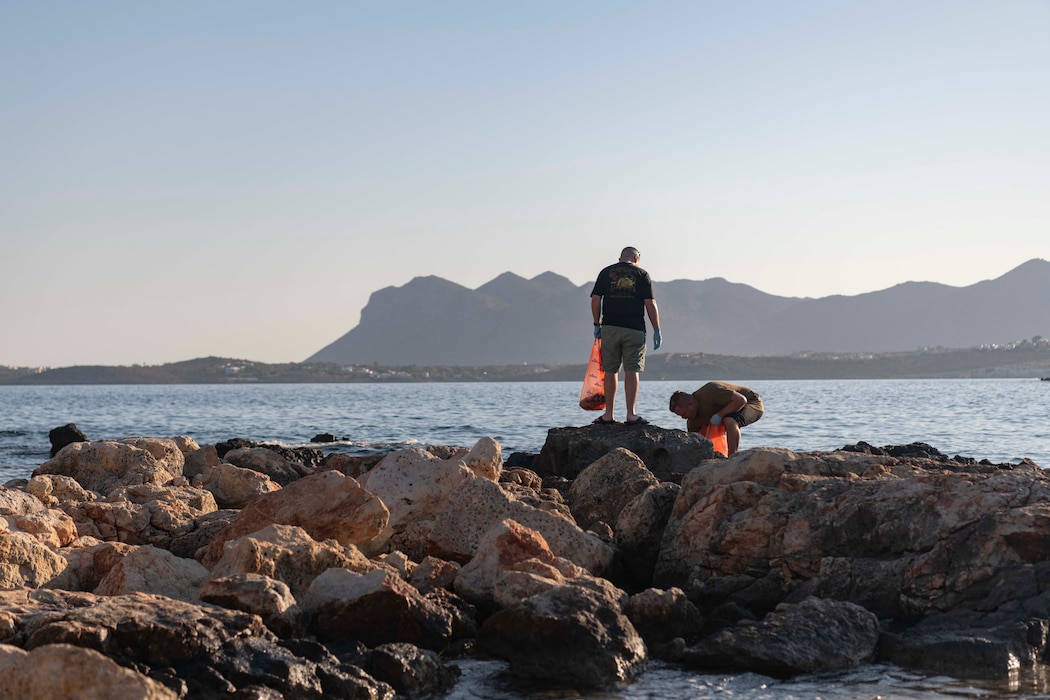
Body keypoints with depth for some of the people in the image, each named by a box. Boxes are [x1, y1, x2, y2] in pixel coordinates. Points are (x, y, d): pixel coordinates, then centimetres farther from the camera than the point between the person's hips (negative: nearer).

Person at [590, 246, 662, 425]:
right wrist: (657, 330, 2)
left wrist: (597, 324, 11)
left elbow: (595, 300, 2)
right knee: (632, 371, -2)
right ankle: (631, 414, -7)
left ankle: (608, 415, 10)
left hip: (610, 327, 1)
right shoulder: (642, 274, 4)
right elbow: (650, 304, -1)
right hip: (635, 329, -1)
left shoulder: (606, 273, 7)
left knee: (610, 371, 8)